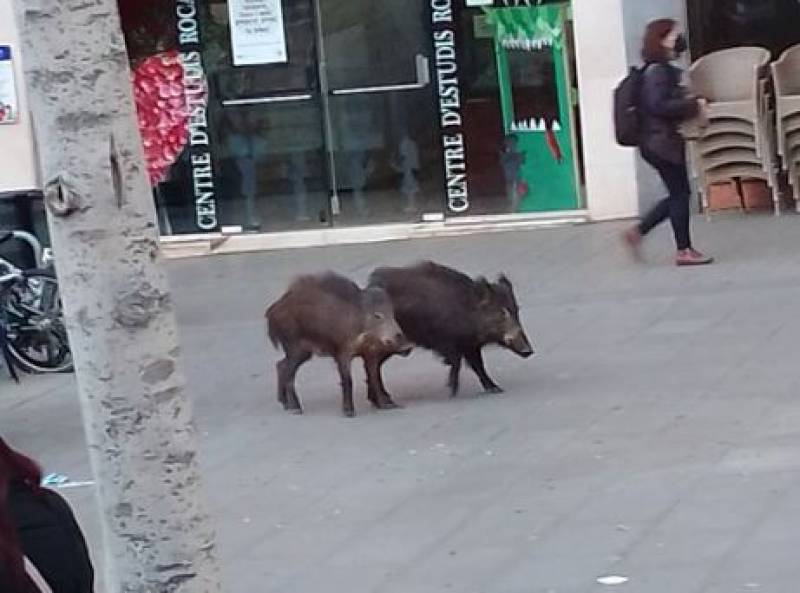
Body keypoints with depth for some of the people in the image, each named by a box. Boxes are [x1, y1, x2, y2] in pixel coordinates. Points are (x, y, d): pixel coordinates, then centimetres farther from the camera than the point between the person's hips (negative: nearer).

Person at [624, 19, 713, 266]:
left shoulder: (663, 70, 14)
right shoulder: (658, 71, -16)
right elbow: (658, 105, -25)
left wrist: (687, 102, 9)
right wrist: (693, 105, -19)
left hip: (661, 142, 10)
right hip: (662, 142, -10)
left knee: (677, 194, 14)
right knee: (680, 193, -3)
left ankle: (637, 232, 15)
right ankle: (684, 250, 3)